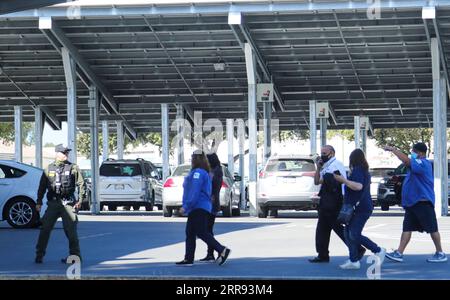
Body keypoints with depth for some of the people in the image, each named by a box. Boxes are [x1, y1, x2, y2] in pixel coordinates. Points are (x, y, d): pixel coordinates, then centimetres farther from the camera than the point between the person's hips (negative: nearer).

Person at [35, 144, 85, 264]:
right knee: (45, 229, -1)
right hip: (53, 203, 2)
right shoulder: (49, 169, 9)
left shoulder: (73, 168, 4)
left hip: (68, 203, -2)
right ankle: (39, 255, 6)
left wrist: (80, 200, -7)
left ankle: (75, 255, 4)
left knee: (70, 231, -3)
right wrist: (39, 202, 7)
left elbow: (81, 184, 2)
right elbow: (42, 186, 12)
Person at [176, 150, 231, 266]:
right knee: (190, 233, 11)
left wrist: (186, 207, -20)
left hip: (199, 208, -11)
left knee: (202, 233, -13)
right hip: (198, 208, 11)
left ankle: (222, 250, -18)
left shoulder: (198, 173, -15)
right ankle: (188, 259, 11)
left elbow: (195, 192, -22)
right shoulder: (204, 173, 18)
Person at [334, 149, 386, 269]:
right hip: (358, 208, 10)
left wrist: (343, 180, -24)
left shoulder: (357, 170, -14)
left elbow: (358, 186, -30)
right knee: (348, 232, 6)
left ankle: (378, 251, -3)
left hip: (361, 208, -10)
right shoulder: (364, 171, 18)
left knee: (354, 235, -12)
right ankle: (353, 260, 4)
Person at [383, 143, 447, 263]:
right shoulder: (417, 164, 16)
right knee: (407, 228, 3)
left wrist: (393, 149, -24)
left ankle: (440, 254, 10)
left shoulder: (423, 164, -17)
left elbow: (407, 161, -29)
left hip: (423, 202, -10)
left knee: (432, 228, 0)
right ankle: (399, 253, -1)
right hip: (412, 202, 10)